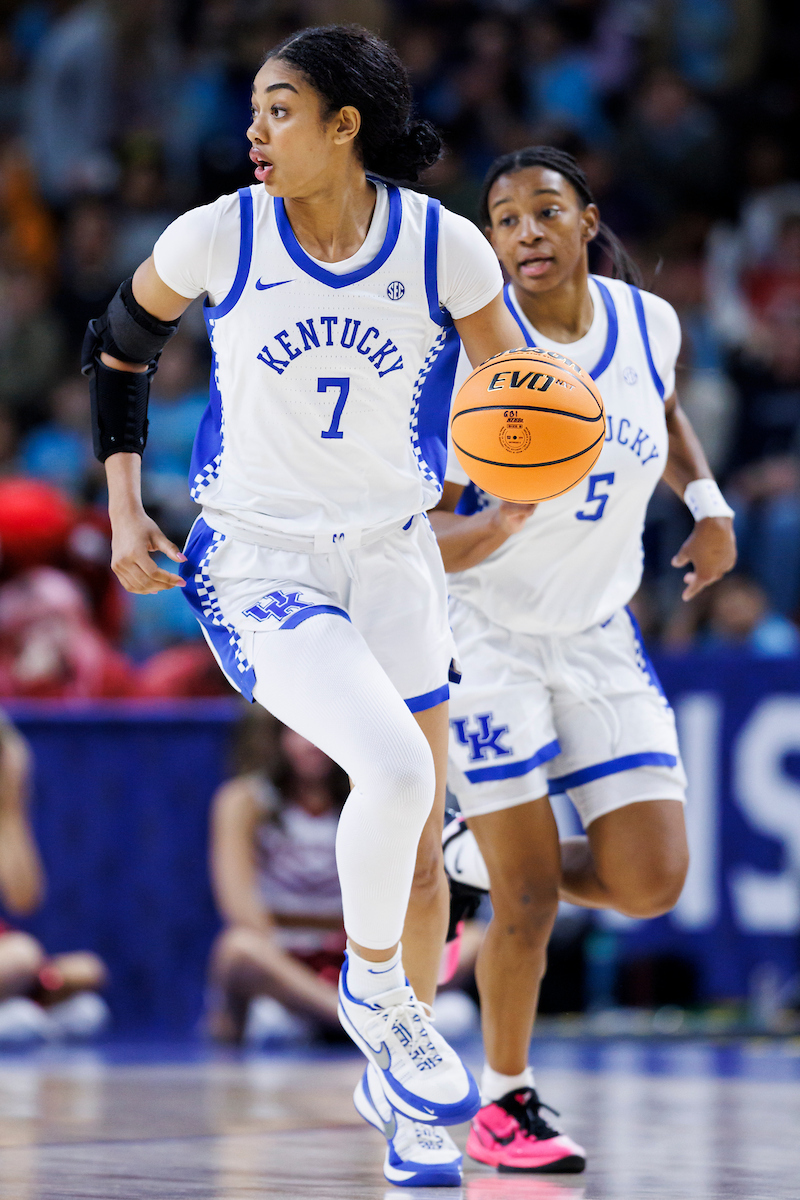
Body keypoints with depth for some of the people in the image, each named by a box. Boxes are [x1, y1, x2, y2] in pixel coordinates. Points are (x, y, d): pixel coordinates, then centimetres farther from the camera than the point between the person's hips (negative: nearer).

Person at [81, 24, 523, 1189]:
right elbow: (118, 349, 7)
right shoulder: (219, 236, -10)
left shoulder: (441, 245, -9)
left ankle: (399, 1082, 30)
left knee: (421, 846, 9)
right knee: (396, 772, -28)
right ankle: (370, 988, -2)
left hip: (393, 559, 3)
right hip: (258, 566, -3)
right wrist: (125, 510, -1)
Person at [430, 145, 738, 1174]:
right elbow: (426, 537, -21)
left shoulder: (649, 324, -4)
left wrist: (708, 502, 9)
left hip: (597, 633, 5)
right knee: (532, 897, -7)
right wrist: (501, 523, -40)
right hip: (482, 630, -5)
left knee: (650, 884, -4)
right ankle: (504, 1104, 15)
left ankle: (483, 857, 26)